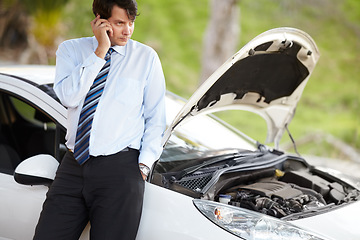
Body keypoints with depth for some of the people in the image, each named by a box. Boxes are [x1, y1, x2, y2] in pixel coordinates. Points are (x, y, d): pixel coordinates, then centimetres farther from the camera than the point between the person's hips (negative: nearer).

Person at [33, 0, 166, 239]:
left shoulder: (146, 57, 5)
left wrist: (144, 165, -4)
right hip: (73, 166, 2)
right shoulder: (71, 50, 8)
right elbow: (68, 96, -10)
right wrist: (100, 52, -11)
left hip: (120, 168, -2)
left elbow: (156, 118, 6)